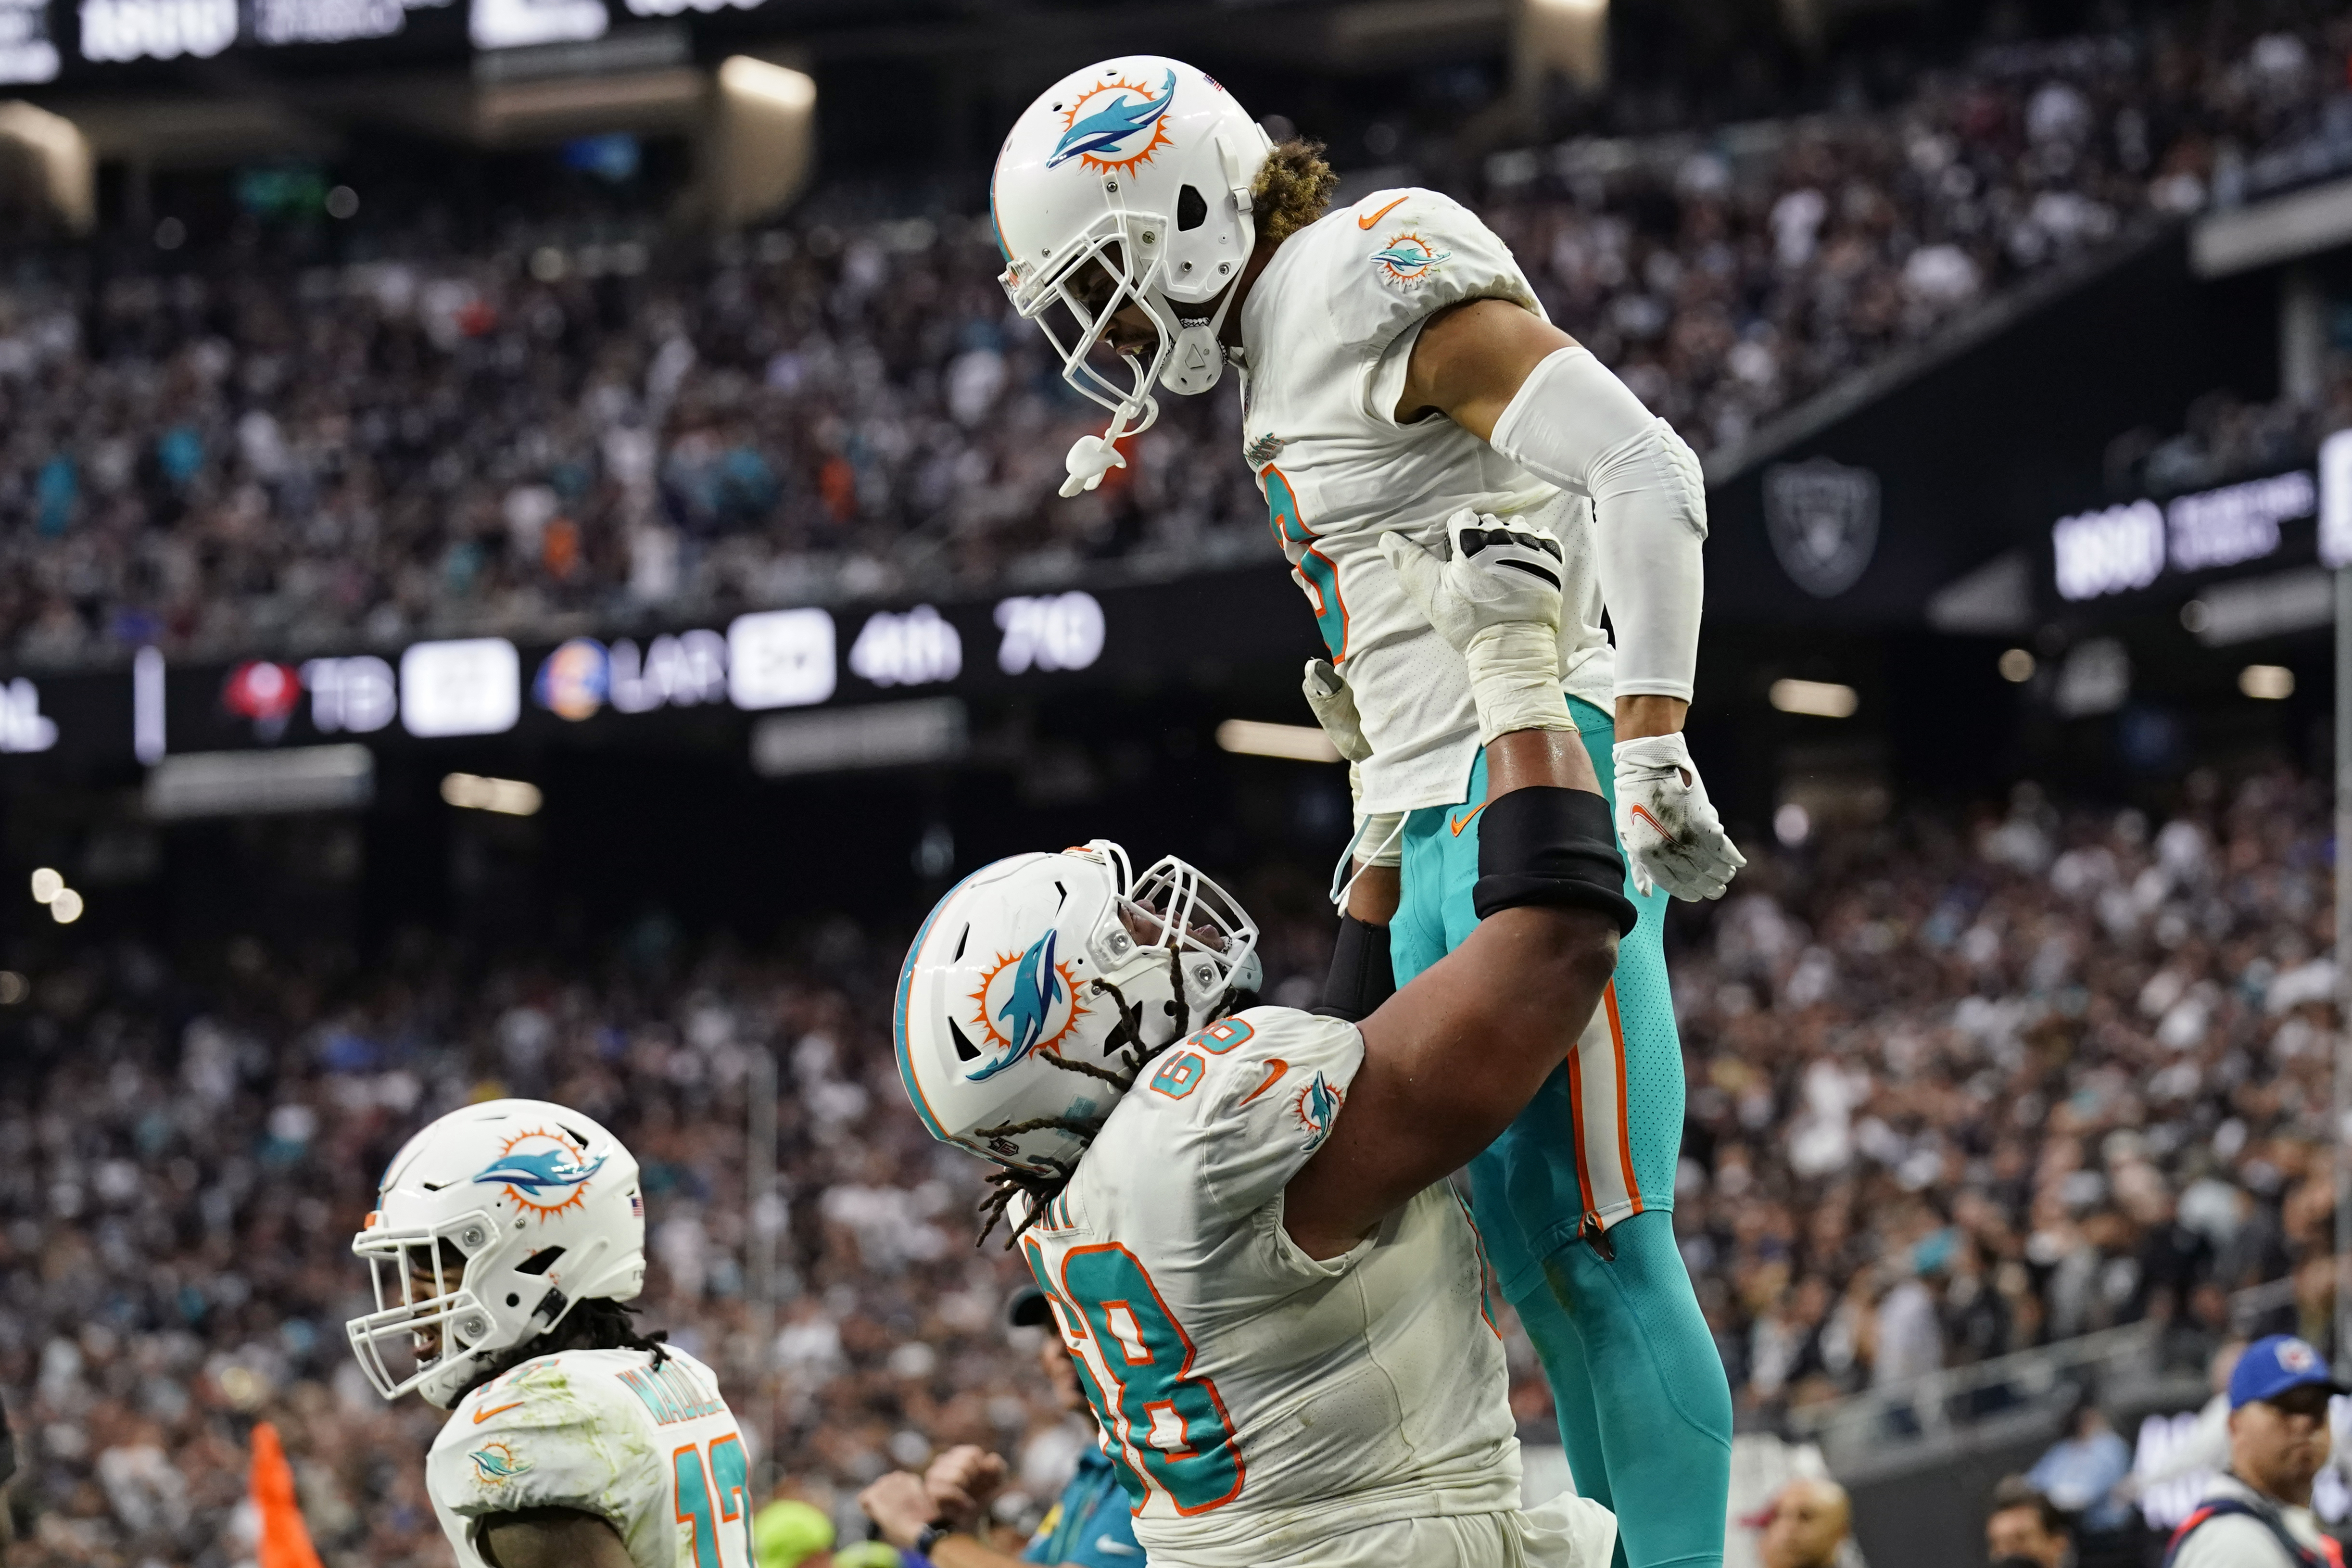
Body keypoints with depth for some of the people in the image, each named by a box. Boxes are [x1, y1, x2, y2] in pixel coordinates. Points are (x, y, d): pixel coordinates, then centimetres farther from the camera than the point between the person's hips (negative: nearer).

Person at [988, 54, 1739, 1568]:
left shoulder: (1383, 274, -9)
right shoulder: (1290, 364, 20)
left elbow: (1644, 474, -19)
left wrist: (1652, 756, -24)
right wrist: (1363, 929, 26)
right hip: (1449, 828, 10)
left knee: (1592, 1243, -13)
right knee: (1524, 1244, 8)